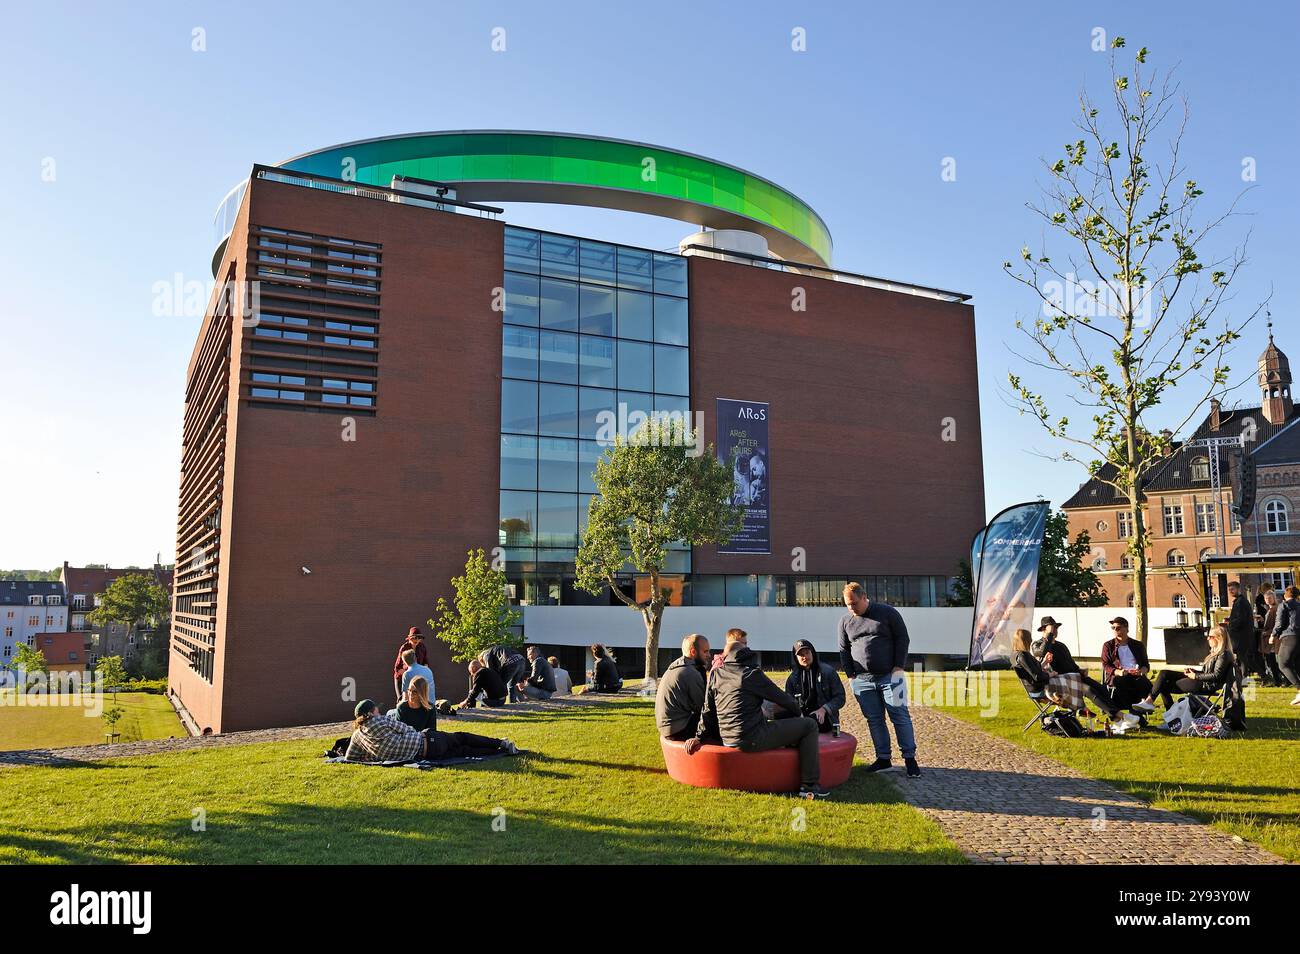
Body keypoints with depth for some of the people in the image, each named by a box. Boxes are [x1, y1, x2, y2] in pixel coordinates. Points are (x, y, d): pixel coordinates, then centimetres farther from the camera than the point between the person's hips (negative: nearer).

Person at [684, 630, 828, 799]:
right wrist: (798, 712, 19)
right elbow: (781, 698, 1)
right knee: (809, 725, 2)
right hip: (752, 740, -8)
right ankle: (810, 785, 2)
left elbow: (708, 709, 12)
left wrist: (699, 737, 19)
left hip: (727, 740, 8)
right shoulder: (752, 673, -9)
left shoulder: (716, 674, 8)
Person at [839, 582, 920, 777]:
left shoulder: (888, 613, -2)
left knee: (900, 716, -4)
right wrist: (850, 675, 7)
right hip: (862, 680, 3)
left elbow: (902, 639, 0)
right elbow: (844, 650, 15)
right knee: (874, 720, 6)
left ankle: (910, 758, 4)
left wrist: (899, 667, -7)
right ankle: (883, 758, 13)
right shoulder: (845, 621, 8)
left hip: (890, 676, -3)